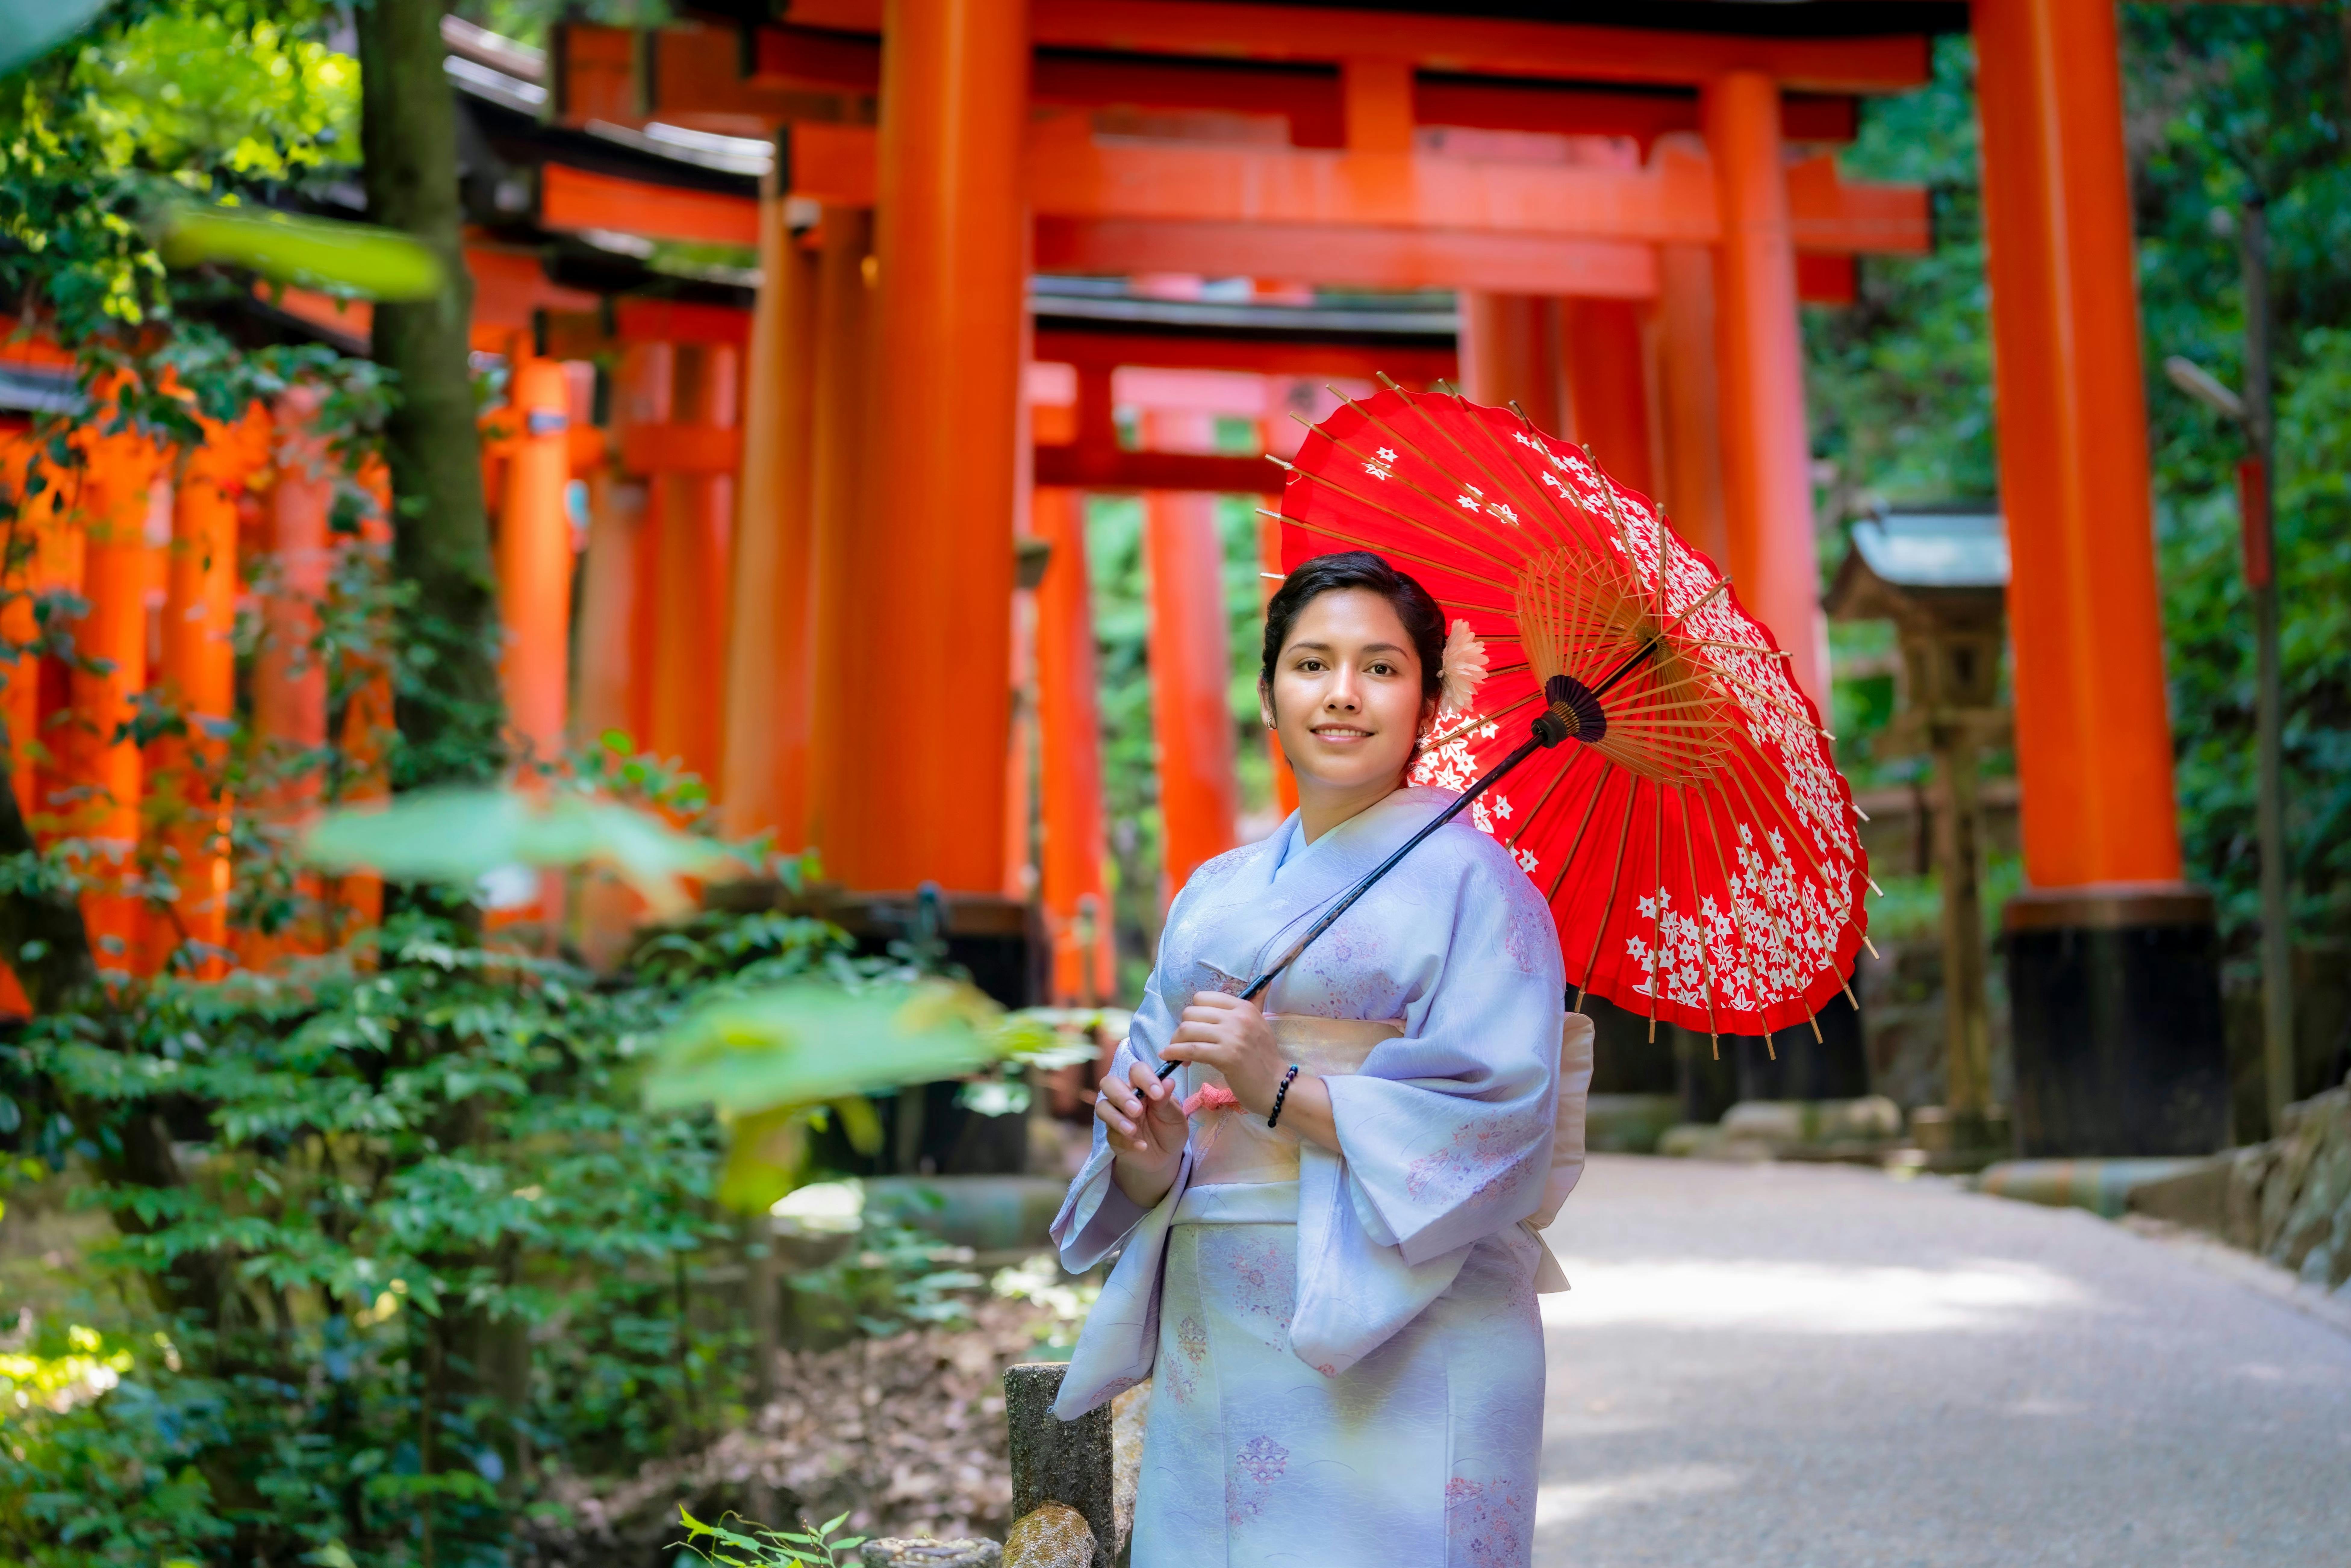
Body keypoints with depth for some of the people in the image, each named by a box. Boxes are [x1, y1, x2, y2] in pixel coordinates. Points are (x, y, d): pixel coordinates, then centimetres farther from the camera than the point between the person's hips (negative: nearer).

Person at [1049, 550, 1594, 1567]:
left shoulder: (1468, 877, -4)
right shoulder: (1214, 894, 14)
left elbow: (1499, 1129, -13)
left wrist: (1284, 1090, -18)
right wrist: (1145, 1150, -10)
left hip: (1397, 1359, -5)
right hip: (1216, 1345, 5)